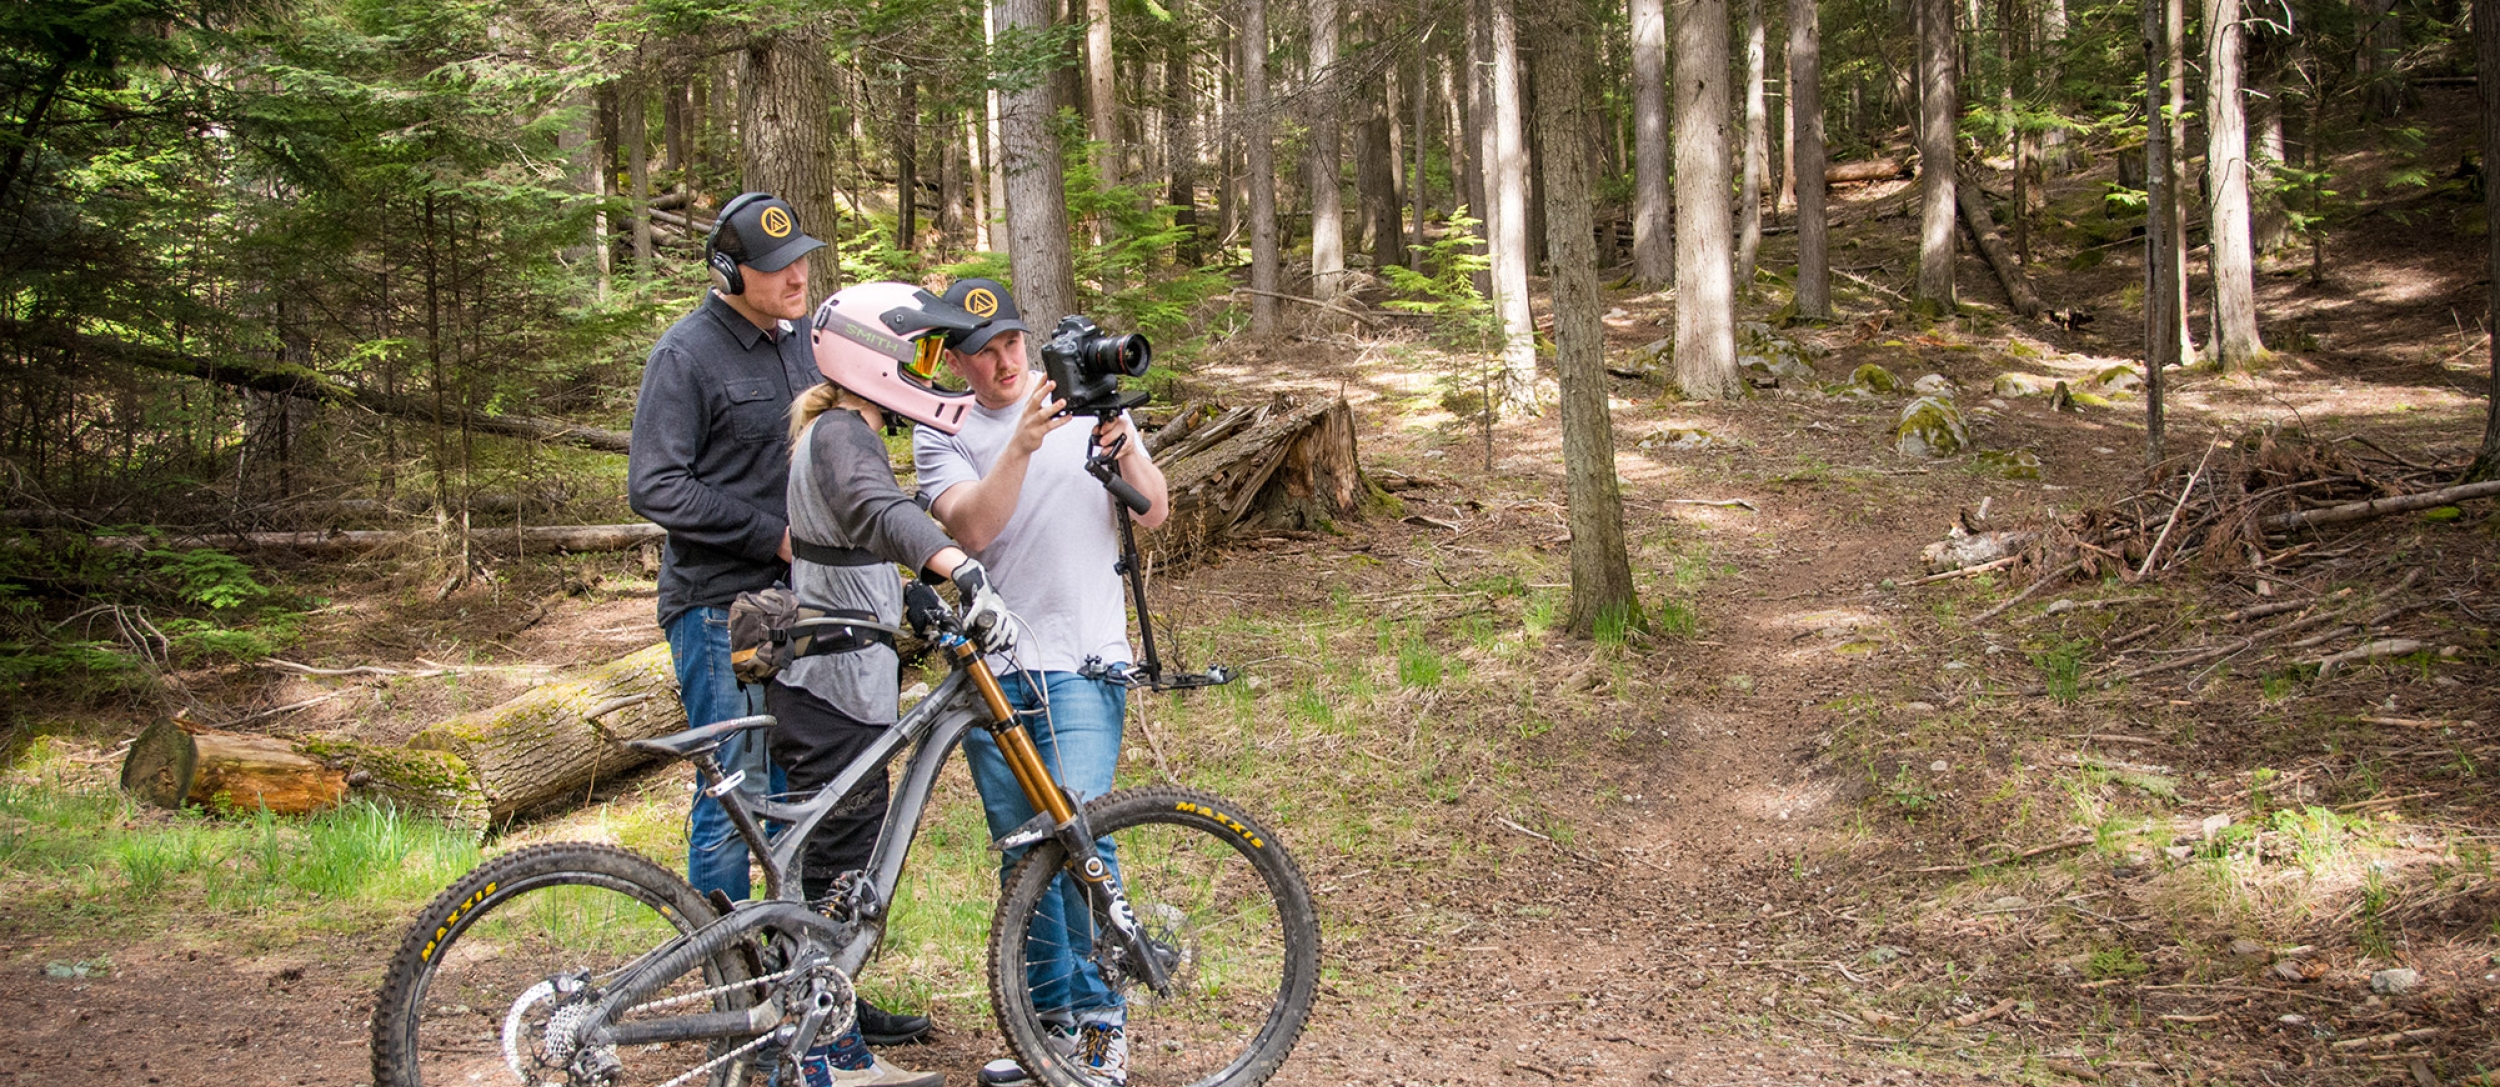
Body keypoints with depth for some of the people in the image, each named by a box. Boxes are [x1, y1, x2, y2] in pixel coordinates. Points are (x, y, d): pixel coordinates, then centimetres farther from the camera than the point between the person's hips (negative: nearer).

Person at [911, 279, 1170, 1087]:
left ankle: (1102, 1020, -3)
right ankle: (1055, 1020, 22)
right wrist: (1021, 447, -26)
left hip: (1082, 660, -2)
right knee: (1021, 850, 9)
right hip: (990, 664, 2)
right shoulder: (941, 434, 5)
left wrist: (1123, 449, -18)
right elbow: (970, 528, -13)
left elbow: (1154, 513, 1)